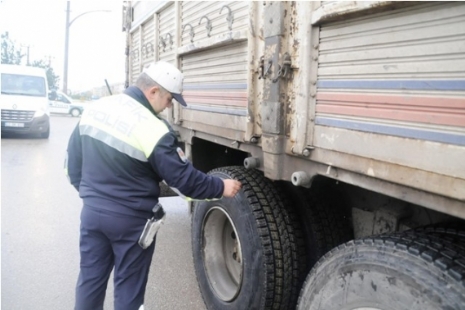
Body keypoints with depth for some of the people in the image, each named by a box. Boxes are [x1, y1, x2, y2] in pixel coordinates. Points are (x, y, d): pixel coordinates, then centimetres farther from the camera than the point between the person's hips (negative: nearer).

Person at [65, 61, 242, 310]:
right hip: (131, 220, -6)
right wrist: (221, 187, -3)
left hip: (92, 211, 7)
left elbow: (73, 162, 9)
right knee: (128, 287, 11)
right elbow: (184, 179, -17)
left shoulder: (95, 109, 0)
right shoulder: (154, 130, -22)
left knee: (90, 279, 20)